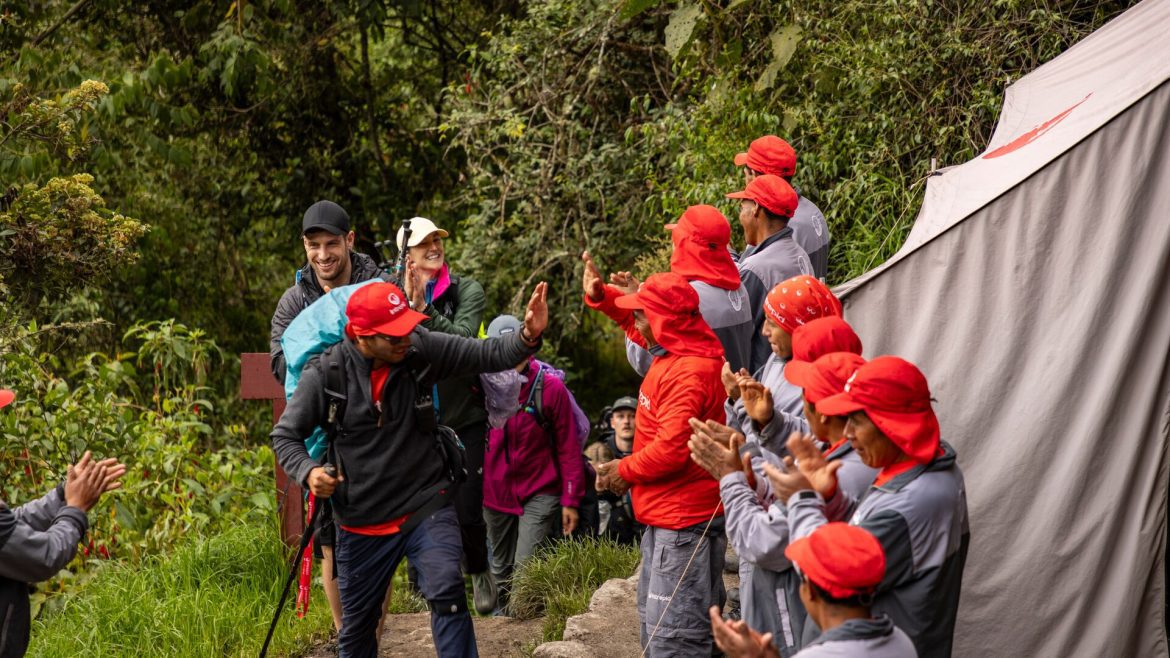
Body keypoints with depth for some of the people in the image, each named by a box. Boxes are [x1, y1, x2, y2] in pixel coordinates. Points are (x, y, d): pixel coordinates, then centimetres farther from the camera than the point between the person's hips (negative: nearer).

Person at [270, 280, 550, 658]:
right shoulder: (324, 374, -13)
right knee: (356, 627, 15)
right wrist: (308, 471, -22)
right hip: (362, 524, 1)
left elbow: (488, 355, -11)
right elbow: (285, 436, -3)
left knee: (447, 594, -23)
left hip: (426, 506, 0)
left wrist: (528, 337, -32)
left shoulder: (421, 350, -10)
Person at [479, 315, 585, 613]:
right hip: (495, 493, 4)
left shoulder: (550, 386, -10)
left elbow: (568, 448, -6)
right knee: (501, 570, 14)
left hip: (539, 493, -4)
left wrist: (571, 500, -7)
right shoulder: (483, 384, -2)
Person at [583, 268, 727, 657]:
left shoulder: (690, 373, -22)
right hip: (664, 515, 11)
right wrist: (599, 296, 13)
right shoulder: (673, 351, 8)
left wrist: (624, 471, -10)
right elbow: (637, 328, 29)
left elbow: (672, 449, -26)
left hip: (684, 519, -11)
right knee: (654, 623, 21)